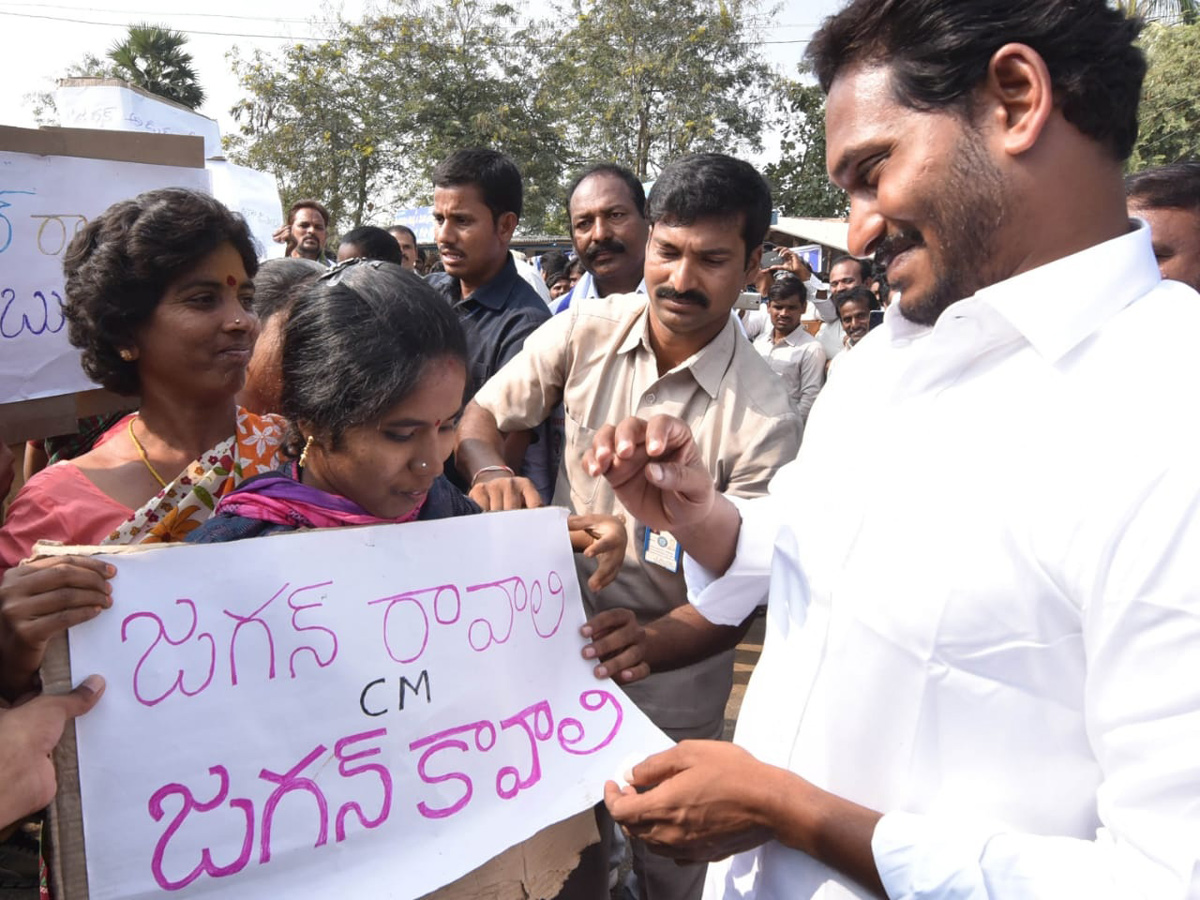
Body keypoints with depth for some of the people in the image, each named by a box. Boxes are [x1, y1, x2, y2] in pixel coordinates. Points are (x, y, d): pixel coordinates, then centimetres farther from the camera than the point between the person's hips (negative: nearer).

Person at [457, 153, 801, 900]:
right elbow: (478, 414, -2)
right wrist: (491, 472, -25)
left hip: (666, 692, -3)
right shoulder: (585, 332, -10)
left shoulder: (764, 417, -21)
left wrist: (652, 644, -37)